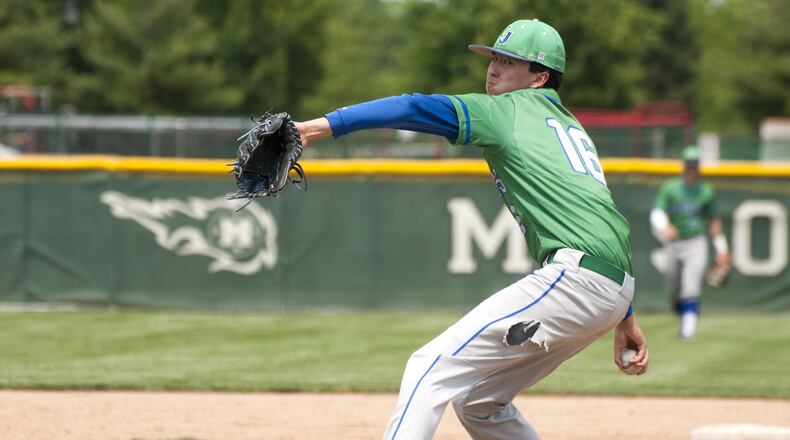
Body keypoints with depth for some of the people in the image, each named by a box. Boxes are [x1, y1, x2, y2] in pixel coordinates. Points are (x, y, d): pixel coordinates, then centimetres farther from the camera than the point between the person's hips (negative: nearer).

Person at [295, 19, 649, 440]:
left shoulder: (507, 110, 3)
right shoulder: (569, 125, 28)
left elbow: (419, 109, -11)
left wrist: (324, 125, -18)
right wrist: (625, 317, 28)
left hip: (577, 276, -9)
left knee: (432, 368, -14)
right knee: (477, 401, 19)